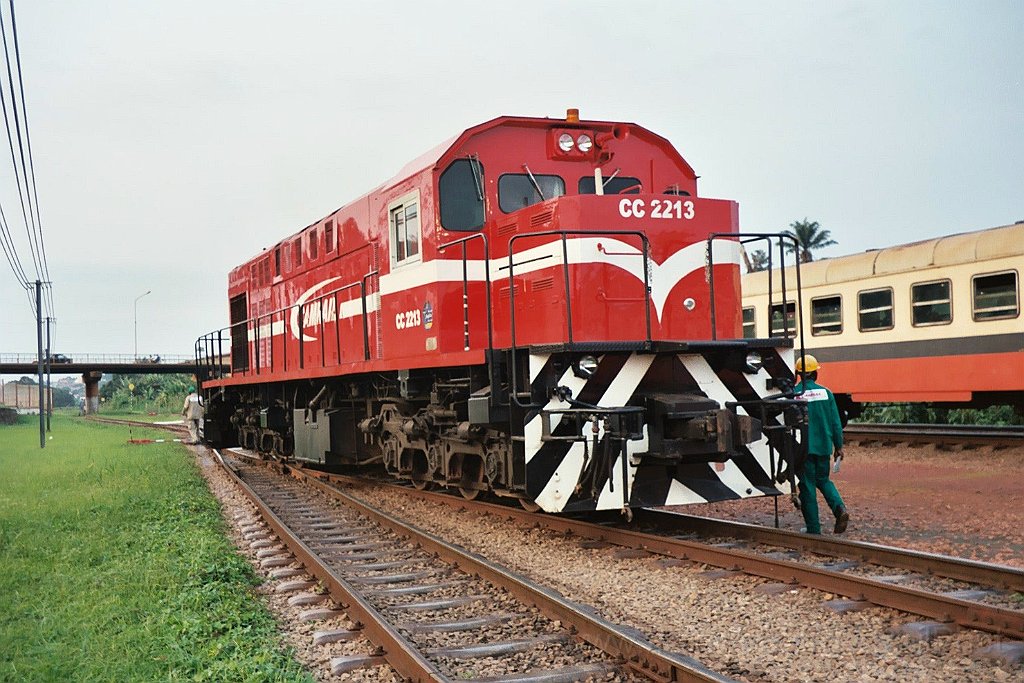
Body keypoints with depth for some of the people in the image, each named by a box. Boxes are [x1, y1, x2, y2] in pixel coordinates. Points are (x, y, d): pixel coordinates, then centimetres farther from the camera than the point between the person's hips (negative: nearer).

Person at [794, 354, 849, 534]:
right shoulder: (826, 393, -1)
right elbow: (836, 423, 2)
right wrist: (838, 447, 11)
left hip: (803, 448, -3)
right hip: (823, 446, 3)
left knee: (807, 486, 5)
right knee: (823, 480, 23)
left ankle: (814, 529, 7)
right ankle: (840, 509, -1)